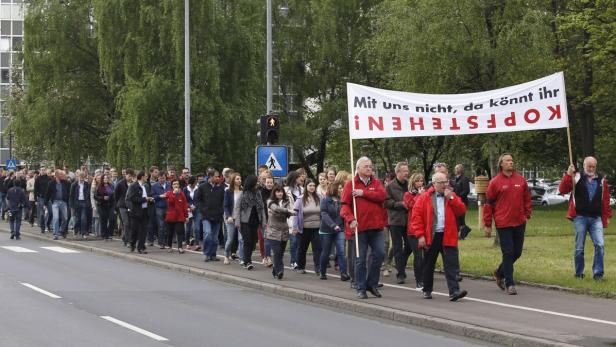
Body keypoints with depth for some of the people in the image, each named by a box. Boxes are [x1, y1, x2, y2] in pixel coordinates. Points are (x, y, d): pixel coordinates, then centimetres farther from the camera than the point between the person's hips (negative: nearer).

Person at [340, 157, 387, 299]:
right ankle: (361, 289, 12)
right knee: (360, 259, 3)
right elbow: (345, 205, -4)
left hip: (376, 227, 2)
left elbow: (382, 195, -8)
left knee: (380, 253, -7)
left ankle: (371, 283, 11)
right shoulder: (351, 185, 4)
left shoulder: (376, 183, 12)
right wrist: (350, 219, -20)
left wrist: (364, 193, -12)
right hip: (360, 228, -2)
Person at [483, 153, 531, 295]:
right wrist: (487, 224, -1)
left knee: (517, 252, 10)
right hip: (503, 224, -4)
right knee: (508, 253, -5)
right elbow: (488, 203, 0)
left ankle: (499, 273, 32)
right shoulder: (495, 182, -3)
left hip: (519, 223, 4)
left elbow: (527, 199, 16)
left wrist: (527, 215, 7)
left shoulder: (520, 180, 7)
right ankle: (509, 284, 1)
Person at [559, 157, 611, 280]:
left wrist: (607, 216, 9)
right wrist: (568, 175, -19)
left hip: (596, 219, 2)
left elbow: (606, 200, 11)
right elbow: (562, 190, -8)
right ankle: (579, 273, 15)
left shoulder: (601, 180, 9)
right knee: (579, 247, 4)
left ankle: (598, 273, -3)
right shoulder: (576, 177, 2)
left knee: (599, 245, -10)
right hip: (580, 218, -1)